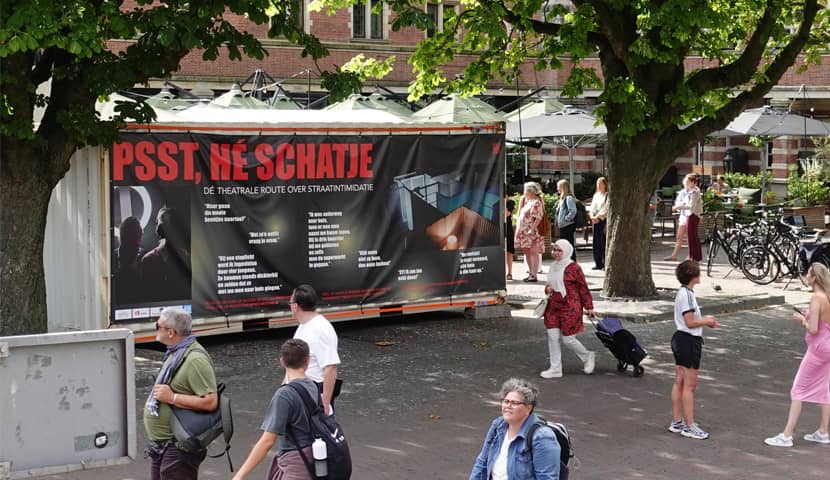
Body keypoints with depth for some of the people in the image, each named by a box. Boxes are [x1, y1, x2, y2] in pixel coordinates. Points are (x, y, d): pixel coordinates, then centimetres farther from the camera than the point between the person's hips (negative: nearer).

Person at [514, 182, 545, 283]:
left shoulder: (536, 202, -11)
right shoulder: (527, 201, 17)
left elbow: (538, 218, -19)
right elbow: (521, 215, 24)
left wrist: (532, 229, -24)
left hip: (532, 232, -10)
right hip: (524, 231, 10)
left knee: (533, 252, -7)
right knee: (527, 252, 12)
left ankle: (534, 275, -6)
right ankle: (530, 273, 19)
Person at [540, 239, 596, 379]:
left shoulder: (573, 267, -13)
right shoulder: (553, 266, 10)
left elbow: (583, 288, -8)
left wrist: (588, 307, -6)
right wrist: (548, 289, 2)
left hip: (569, 308, -7)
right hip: (553, 307, 7)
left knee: (567, 339, -1)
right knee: (552, 337, 3)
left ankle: (588, 357, 26)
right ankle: (555, 369, 11)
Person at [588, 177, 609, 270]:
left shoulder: (608, 195, -2)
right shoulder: (596, 195, 18)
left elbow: (605, 209, -10)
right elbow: (592, 207, 14)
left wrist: (598, 217, -16)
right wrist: (592, 216, -5)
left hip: (603, 220, -6)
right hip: (595, 221, 6)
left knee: (604, 242, -8)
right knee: (596, 242, 5)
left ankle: (605, 263, -5)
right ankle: (598, 263, 9)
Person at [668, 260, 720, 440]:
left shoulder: (682, 292, 12)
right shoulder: (687, 294, -19)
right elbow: (690, 323, -22)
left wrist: (705, 321, 11)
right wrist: (707, 321, -7)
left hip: (680, 338, 10)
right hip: (689, 341, -10)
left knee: (679, 382, 14)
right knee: (689, 385, -4)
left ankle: (677, 422, 21)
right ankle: (689, 426, 2)